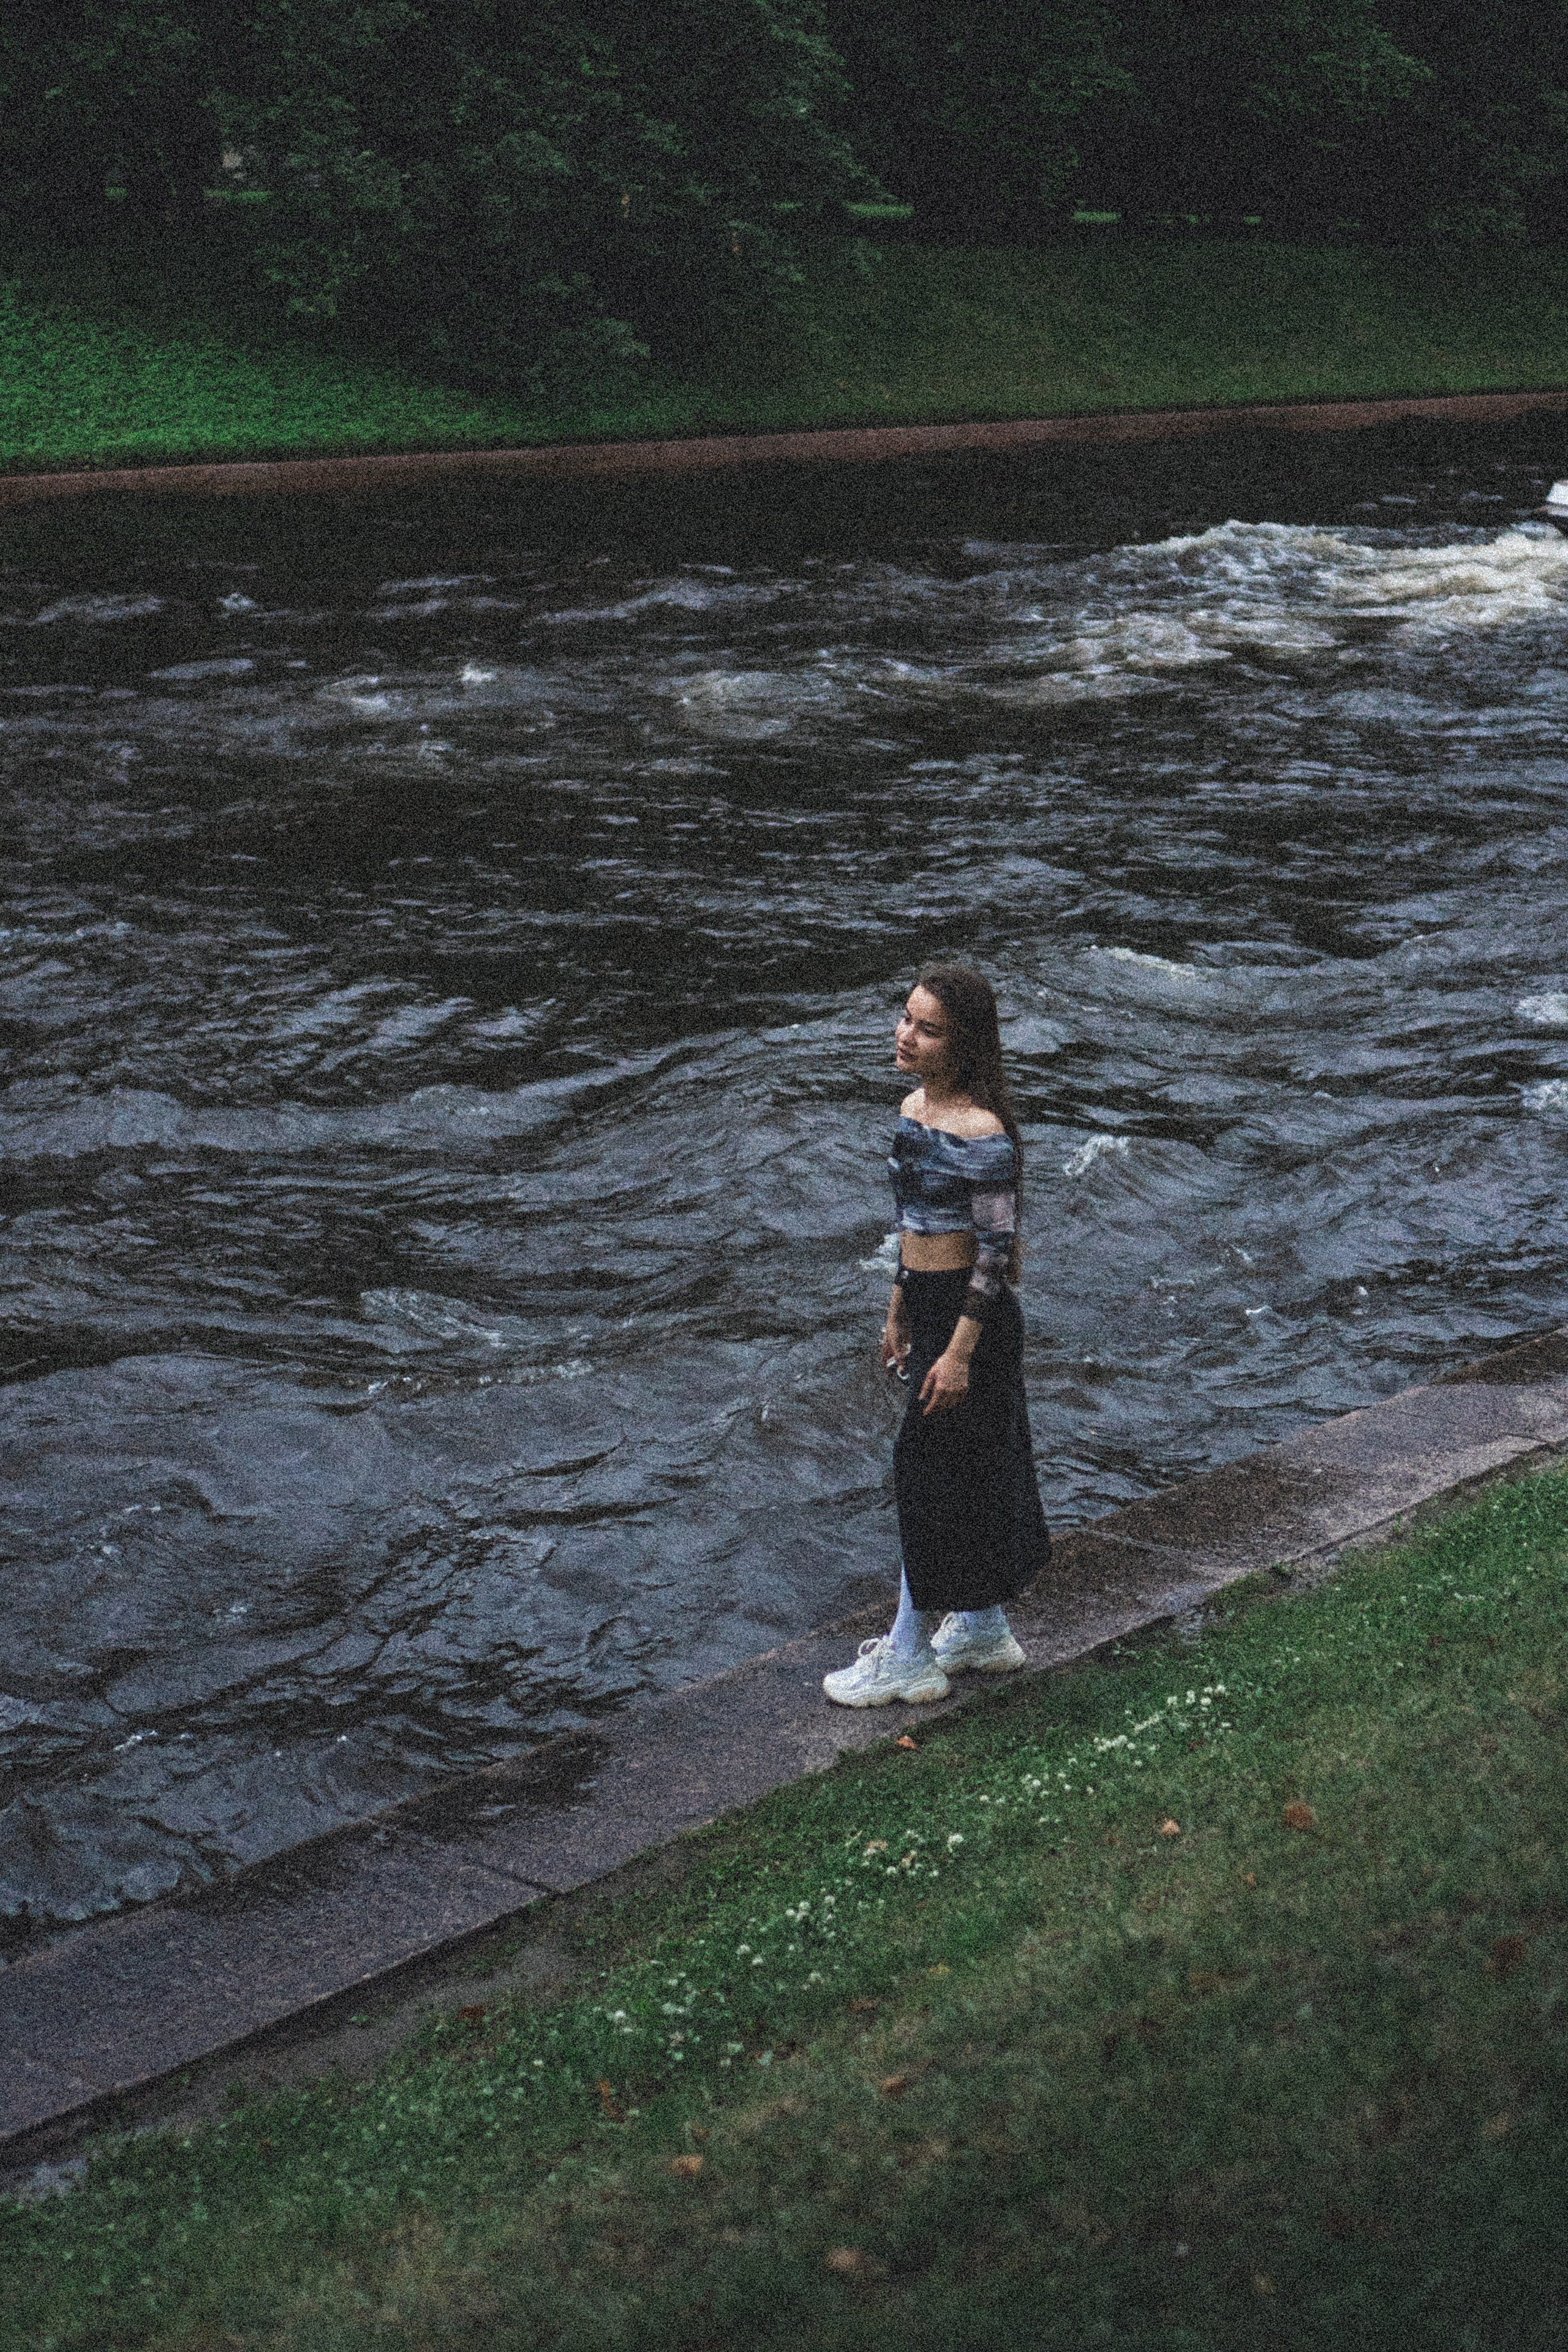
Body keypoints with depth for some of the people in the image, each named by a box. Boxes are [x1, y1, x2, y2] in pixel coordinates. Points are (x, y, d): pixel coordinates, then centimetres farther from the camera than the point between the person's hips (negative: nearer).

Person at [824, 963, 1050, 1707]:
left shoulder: (981, 1134, -22)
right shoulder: (913, 1108, 5)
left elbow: (996, 1248, -20)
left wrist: (960, 1351, -20)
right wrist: (897, 1313, 20)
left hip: (969, 1314, -9)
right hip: (929, 1304, 9)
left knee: (931, 1471, -1)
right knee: (973, 1472, 18)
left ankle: (910, 1658, 10)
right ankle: (984, 1631, 31)